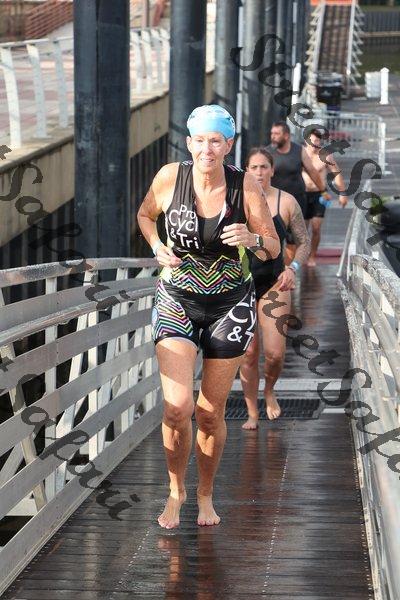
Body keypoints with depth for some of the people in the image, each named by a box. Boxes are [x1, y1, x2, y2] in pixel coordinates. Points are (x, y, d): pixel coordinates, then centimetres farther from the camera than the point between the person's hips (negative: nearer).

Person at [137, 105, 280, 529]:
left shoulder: (245, 186, -10)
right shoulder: (170, 177, -9)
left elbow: (273, 249, -2)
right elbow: (145, 214, 13)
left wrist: (252, 239, -24)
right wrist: (158, 247, -6)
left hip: (229, 305, 0)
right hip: (176, 301, 0)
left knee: (210, 413, 7)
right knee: (177, 406, -15)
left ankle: (205, 494, 31)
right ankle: (176, 490, 11)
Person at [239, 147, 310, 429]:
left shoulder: (286, 202, -1)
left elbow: (304, 241, 5)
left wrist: (293, 268, -11)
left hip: (274, 283, -1)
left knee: (275, 353, -10)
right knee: (248, 353, 1)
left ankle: (270, 390, 23)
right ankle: (252, 414, 13)